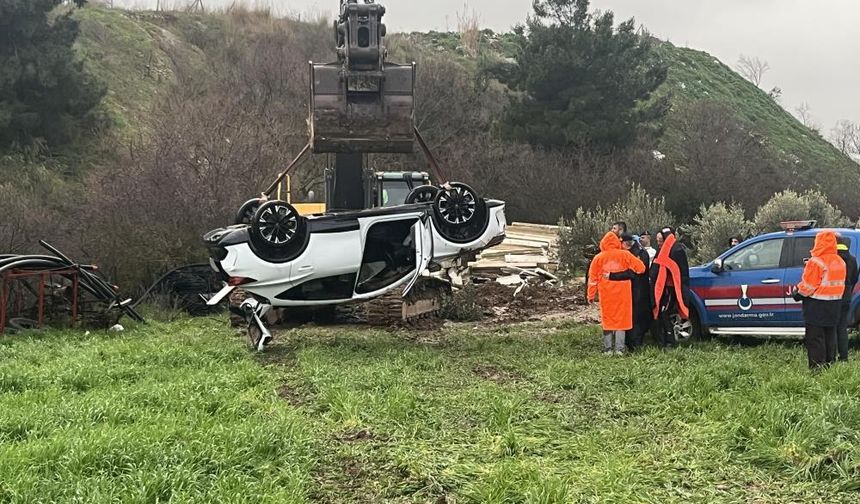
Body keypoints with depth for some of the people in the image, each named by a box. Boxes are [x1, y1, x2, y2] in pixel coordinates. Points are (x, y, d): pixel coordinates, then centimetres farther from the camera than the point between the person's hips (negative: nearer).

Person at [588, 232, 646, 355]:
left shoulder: (599, 258, 0)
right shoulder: (624, 255, -4)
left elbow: (593, 278, 2)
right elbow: (641, 268, -4)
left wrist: (591, 295, 9)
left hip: (606, 294, 1)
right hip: (622, 294, -1)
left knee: (607, 320, 9)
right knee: (621, 319, 6)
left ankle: (607, 349, 7)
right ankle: (619, 349, 3)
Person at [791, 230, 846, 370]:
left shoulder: (816, 262, -17)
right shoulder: (840, 262, 8)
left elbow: (808, 286, -15)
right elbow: (839, 284, 13)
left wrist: (796, 293, 2)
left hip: (817, 307, -7)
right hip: (834, 306, 7)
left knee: (815, 338, -2)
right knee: (830, 337, 15)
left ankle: (817, 367, -4)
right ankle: (830, 365, 19)